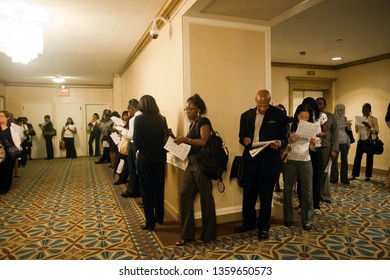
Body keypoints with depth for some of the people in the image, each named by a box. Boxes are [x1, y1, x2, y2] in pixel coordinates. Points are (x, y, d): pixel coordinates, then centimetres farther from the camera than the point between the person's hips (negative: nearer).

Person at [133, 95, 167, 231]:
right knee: (159, 188, 16)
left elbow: (137, 142, -14)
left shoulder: (139, 119, -11)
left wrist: (138, 146, 8)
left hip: (145, 158, -4)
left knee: (146, 190, 7)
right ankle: (159, 217, 29)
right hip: (160, 157, 4)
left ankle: (150, 222, 12)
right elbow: (165, 137, 1)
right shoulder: (161, 119, -1)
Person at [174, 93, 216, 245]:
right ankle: (187, 234, 14)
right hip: (191, 164, 8)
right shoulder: (192, 124, 18)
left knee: (205, 198, 4)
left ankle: (208, 234, 19)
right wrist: (181, 142, 4)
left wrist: (185, 139, -22)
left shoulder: (203, 122, -7)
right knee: (185, 196, 4)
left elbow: (204, 141, -20)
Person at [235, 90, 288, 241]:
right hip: (250, 160, 3)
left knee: (266, 196, 9)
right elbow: (242, 136, 12)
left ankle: (264, 227, 25)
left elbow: (284, 138, 0)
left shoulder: (278, 114, -1)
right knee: (248, 193, 11)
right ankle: (248, 222, 32)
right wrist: (244, 140, -11)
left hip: (269, 161, -3)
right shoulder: (246, 115, 7)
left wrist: (279, 143, -23)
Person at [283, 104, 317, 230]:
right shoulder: (289, 125, -4)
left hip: (305, 161, 2)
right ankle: (288, 217, 20)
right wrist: (290, 140, -22)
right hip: (289, 161, -1)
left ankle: (307, 219, 15)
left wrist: (314, 142, -13)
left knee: (307, 190, 4)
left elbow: (312, 148, 8)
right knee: (288, 189, 7)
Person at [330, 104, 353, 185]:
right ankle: (334, 178, 7)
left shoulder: (345, 118, 12)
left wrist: (349, 126, -5)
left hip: (345, 142, 4)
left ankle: (344, 178, 9)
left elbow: (347, 130, 17)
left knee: (344, 160, 3)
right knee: (334, 160, -2)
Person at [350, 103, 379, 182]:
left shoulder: (373, 119, -4)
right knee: (357, 157, 2)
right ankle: (354, 174, 9)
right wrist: (356, 124, -6)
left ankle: (368, 176, 12)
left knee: (369, 158, 3)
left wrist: (369, 126, -24)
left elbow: (377, 131, -9)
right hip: (361, 140, 4)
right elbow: (357, 131, 12)